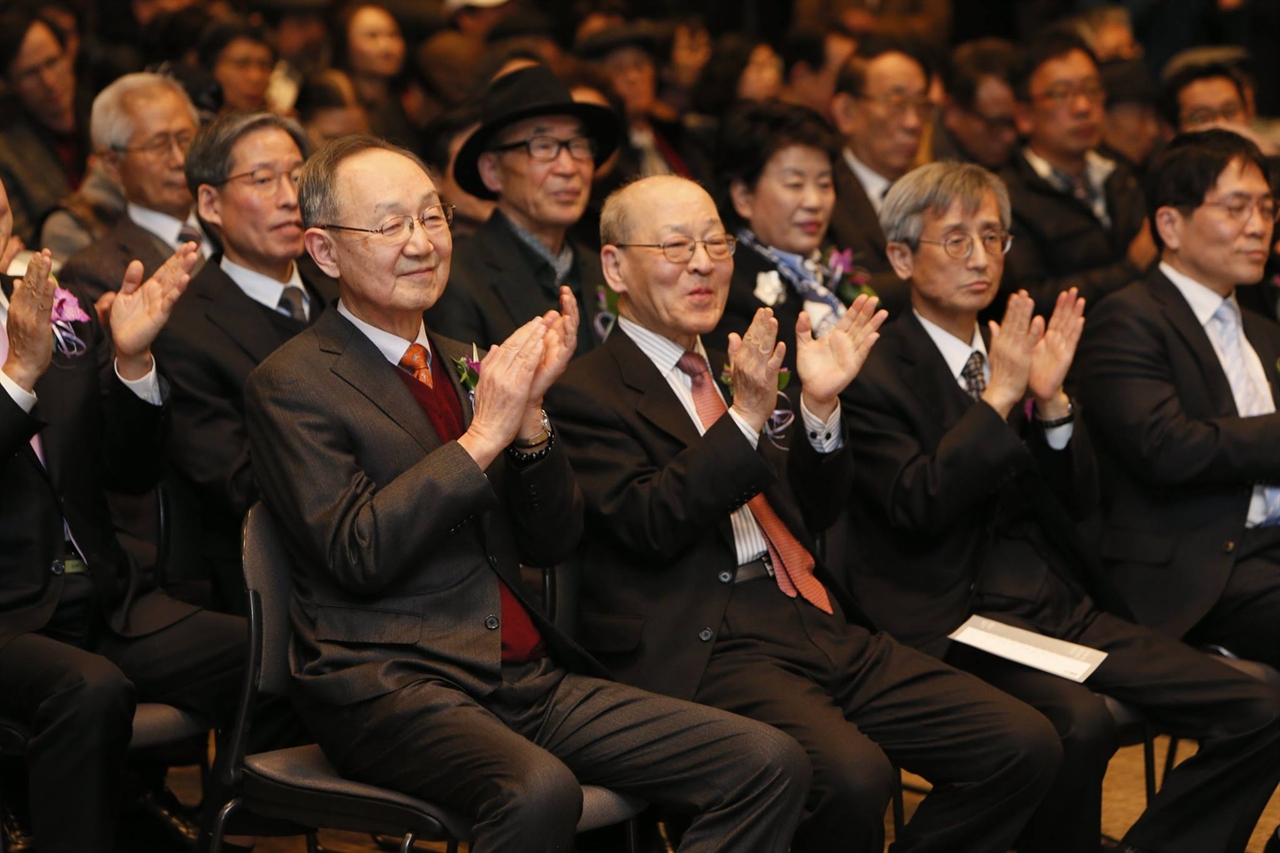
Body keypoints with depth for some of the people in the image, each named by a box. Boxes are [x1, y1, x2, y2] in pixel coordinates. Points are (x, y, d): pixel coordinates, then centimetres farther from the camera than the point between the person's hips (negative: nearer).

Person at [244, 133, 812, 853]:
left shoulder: (464, 364, 19)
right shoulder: (292, 385, -2)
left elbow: (553, 543, 13)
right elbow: (356, 552, -15)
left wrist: (529, 410, -3)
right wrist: (484, 435, -14)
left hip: (530, 676, 7)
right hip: (390, 684, -7)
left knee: (772, 765, -10)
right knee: (538, 790, -39)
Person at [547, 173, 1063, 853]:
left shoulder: (735, 369, 23)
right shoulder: (585, 393, 0)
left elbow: (814, 511, 18)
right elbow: (650, 525, -13)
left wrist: (819, 407, 1)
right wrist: (745, 416, -21)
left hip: (820, 625, 7)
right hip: (708, 644, -7)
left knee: (1025, 746, -8)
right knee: (852, 777, -34)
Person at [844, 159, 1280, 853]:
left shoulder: (1012, 350, 16)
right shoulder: (876, 375, -4)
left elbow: (1078, 503, 11)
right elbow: (917, 509, -17)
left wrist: (1052, 401, -5)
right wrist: (998, 398, -20)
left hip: (1062, 606, 7)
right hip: (958, 621, -7)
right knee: (1081, 724, -36)